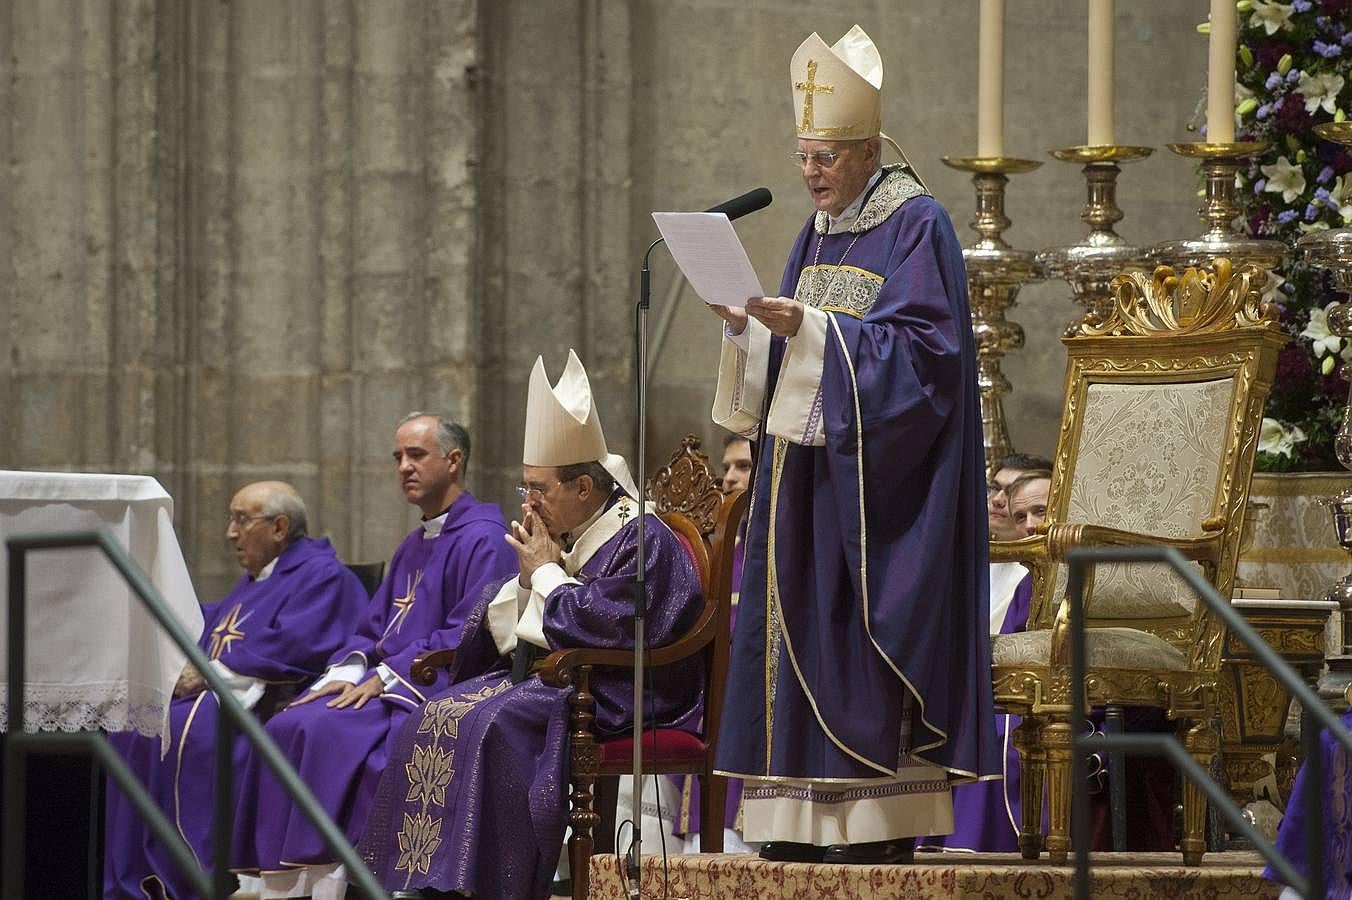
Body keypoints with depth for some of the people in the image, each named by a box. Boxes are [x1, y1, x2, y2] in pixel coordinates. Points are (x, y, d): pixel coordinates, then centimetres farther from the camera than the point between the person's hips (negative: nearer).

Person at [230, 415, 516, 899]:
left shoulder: (483, 538, -6)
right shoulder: (414, 545, 24)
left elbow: (468, 635, -16)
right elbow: (371, 628, 21)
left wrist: (387, 676, -18)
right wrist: (346, 672, 0)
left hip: (431, 688, -9)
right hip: (384, 677, 9)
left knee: (327, 730, -29)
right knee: (285, 729, -14)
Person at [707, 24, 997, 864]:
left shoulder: (917, 226, -8)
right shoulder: (819, 233, 17)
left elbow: (921, 349, -17)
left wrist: (811, 328, -23)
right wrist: (747, 326, -2)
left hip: (877, 470, -8)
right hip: (808, 460, 8)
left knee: (865, 631, -10)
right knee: (803, 626, 4)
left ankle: (882, 816, -9)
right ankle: (812, 816, 5)